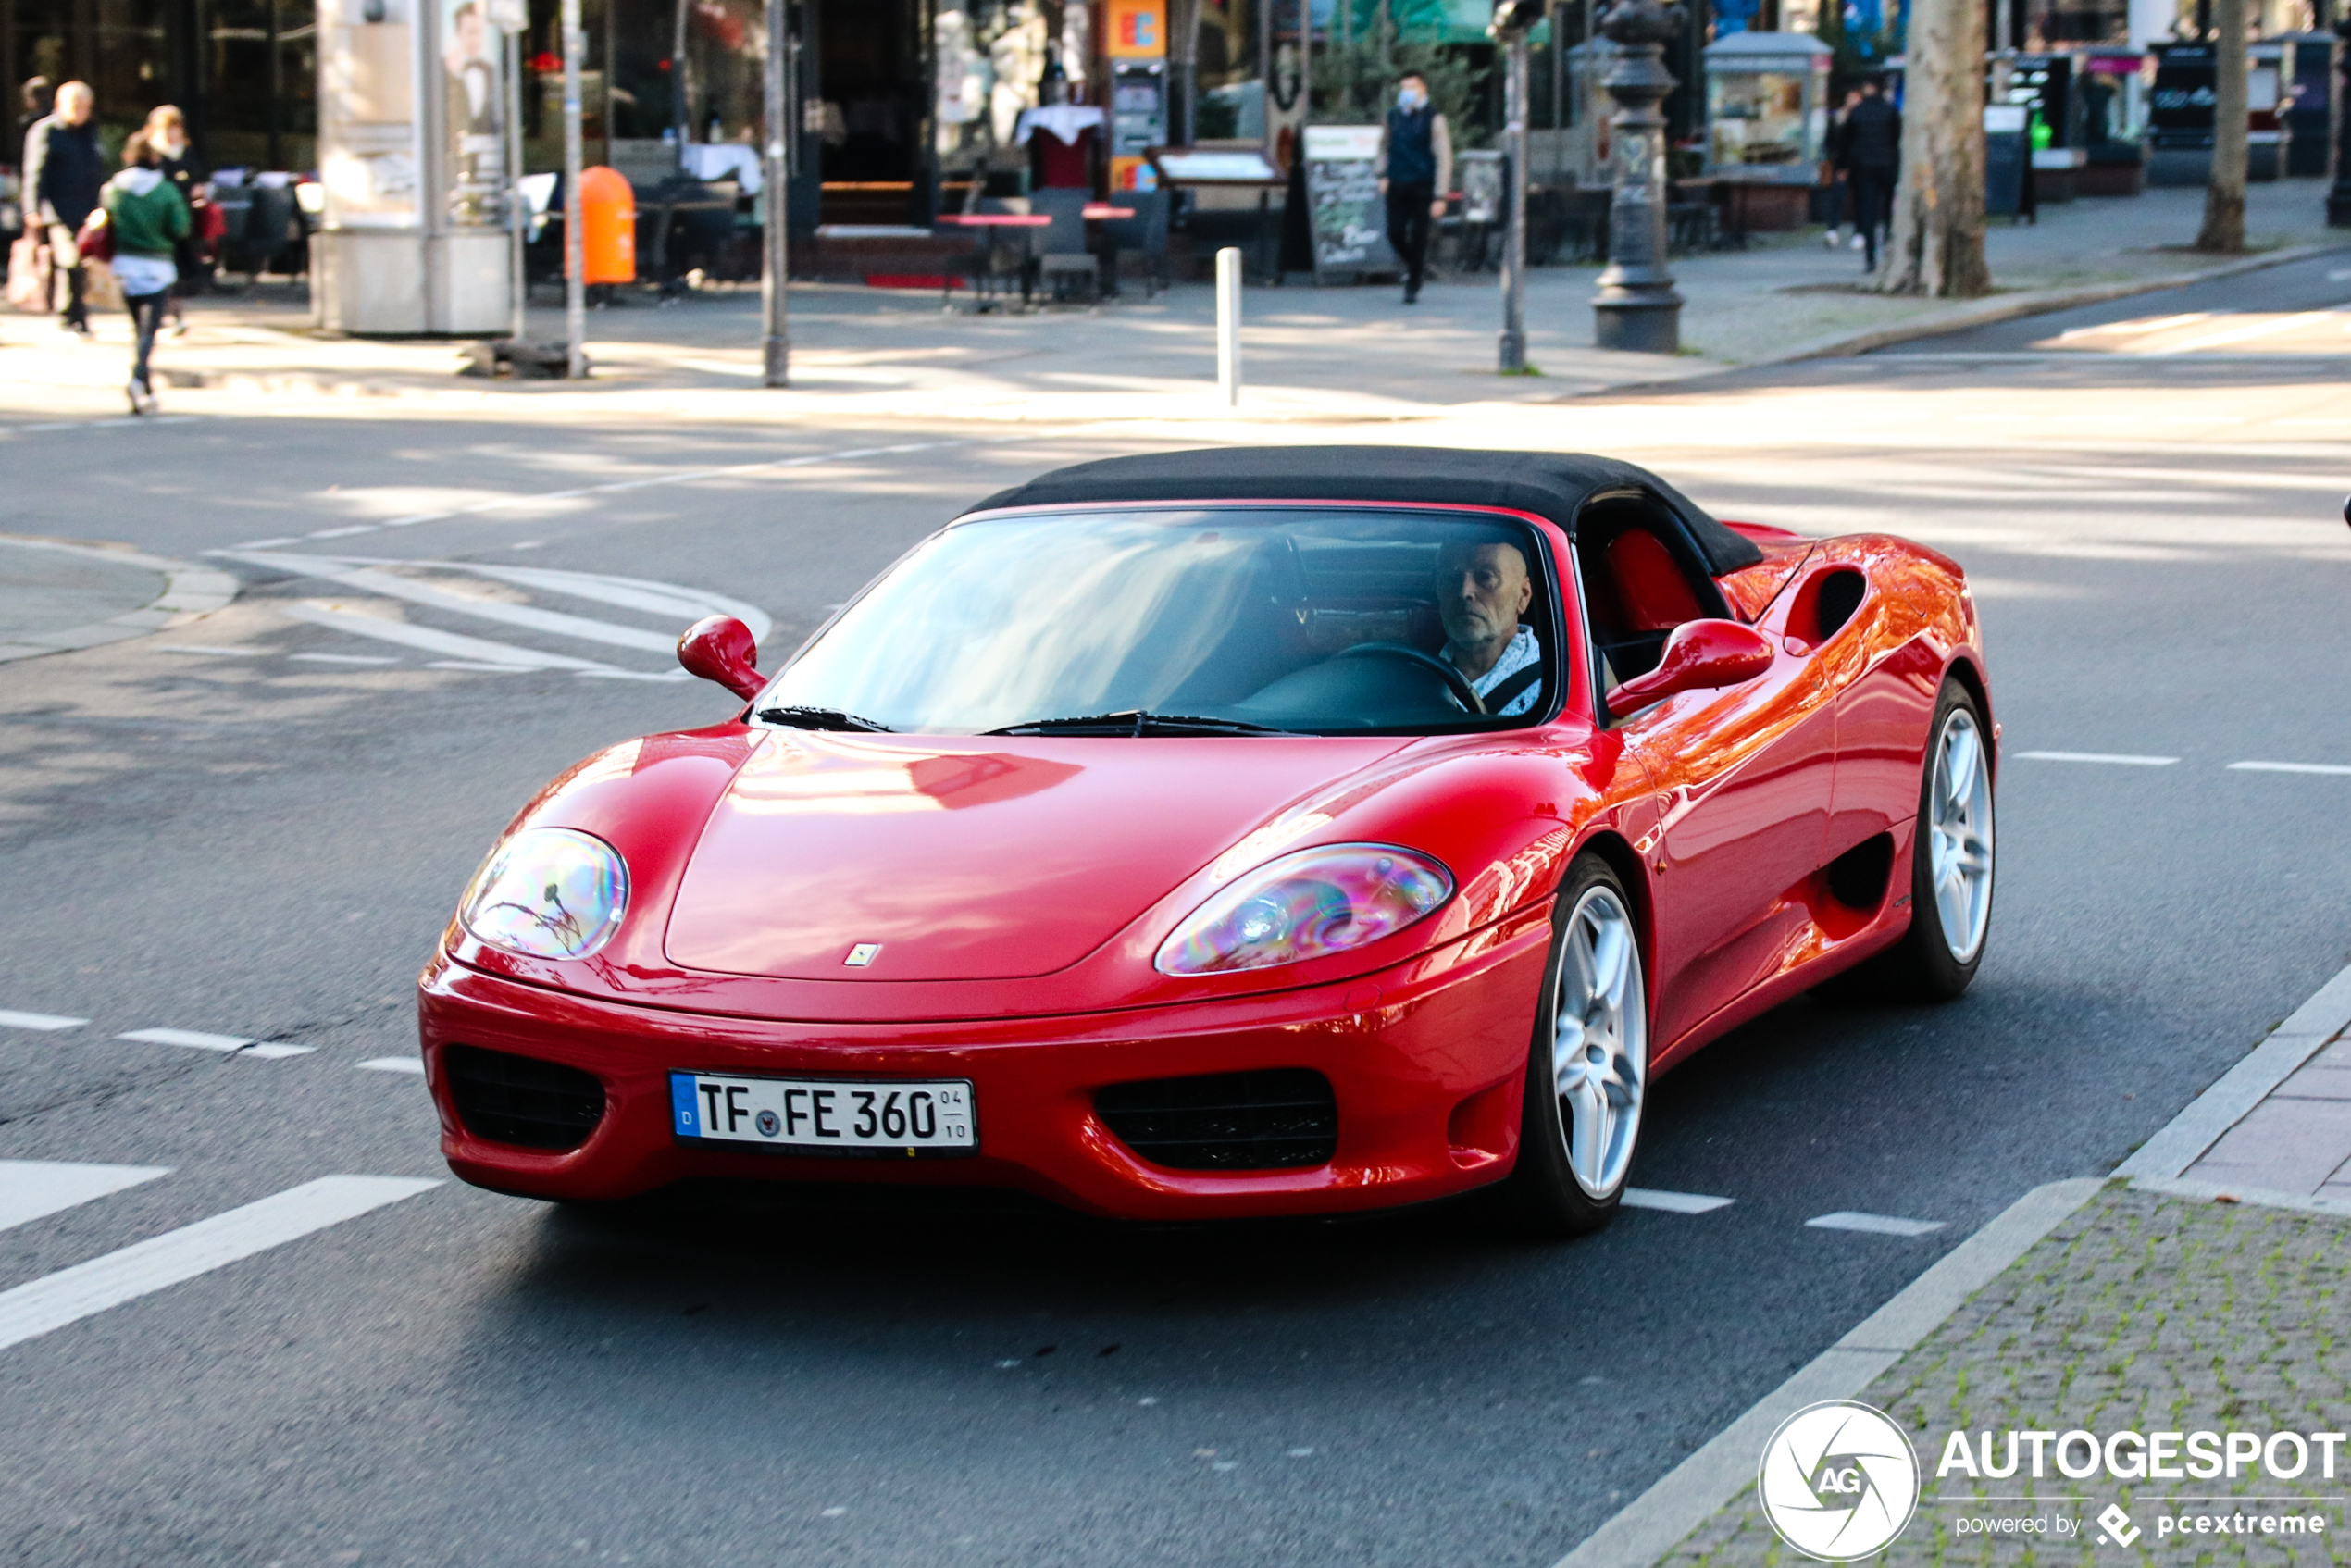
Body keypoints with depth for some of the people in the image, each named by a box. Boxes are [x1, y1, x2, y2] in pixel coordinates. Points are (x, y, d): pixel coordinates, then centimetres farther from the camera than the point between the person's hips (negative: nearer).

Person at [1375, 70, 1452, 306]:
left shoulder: (1433, 119, -6)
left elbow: (1444, 159, -7)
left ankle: (1413, 287, 9)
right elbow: (1385, 146, 25)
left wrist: (1440, 197, -13)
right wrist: (1383, 175, 10)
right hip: (1397, 186, 4)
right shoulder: (1394, 116, 8)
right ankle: (1414, 264, 27)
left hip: (1423, 187, -4)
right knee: (1395, 234, -3)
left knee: (1418, 236, -4)